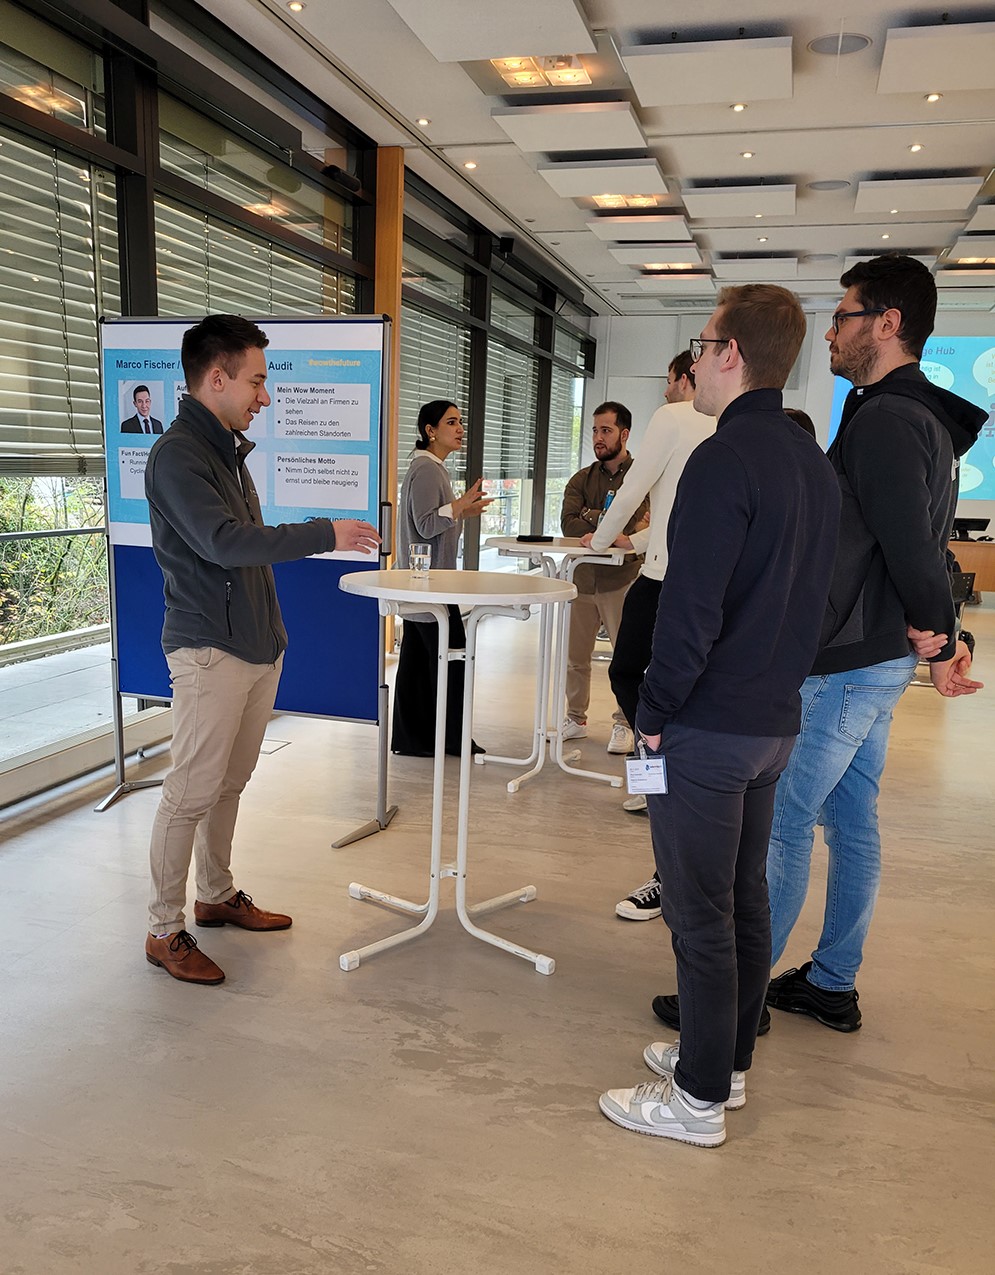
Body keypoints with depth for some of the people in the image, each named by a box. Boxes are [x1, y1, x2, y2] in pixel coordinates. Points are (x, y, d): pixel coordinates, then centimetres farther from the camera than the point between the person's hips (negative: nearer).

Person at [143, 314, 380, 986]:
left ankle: (217, 895, 30)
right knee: (192, 793, -2)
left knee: (231, 783, 16)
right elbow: (223, 543, -24)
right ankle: (165, 931, 10)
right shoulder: (178, 455, -12)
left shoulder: (228, 449, 16)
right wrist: (324, 534, -22)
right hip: (210, 651, -9)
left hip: (258, 646, 9)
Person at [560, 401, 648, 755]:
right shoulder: (582, 479, 13)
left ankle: (623, 725, 14)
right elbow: (568, 524, -3)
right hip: (583, 578, 5)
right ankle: (576, 719, 24)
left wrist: (592, 517, -7)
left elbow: (638, 526, -16)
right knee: (575, 655, 10)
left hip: (624, 579, -5)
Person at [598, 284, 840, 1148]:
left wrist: (654, 711, -11)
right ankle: (729, 1059, 34)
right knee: (745, 899, 18)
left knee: (700, 915, 3)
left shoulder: (724, 461, -18)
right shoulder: (814, 463, 10)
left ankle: (699, 1100, 17)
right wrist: (781, 686, 19)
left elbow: (691, 611, -23)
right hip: (776, 721, 9)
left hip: (708, 727, -9)